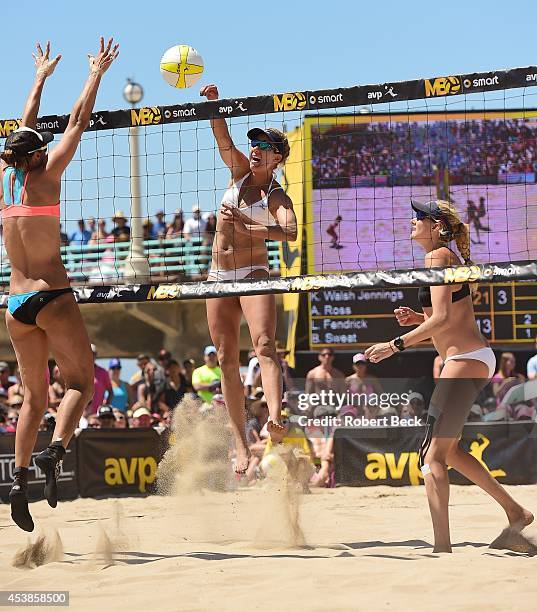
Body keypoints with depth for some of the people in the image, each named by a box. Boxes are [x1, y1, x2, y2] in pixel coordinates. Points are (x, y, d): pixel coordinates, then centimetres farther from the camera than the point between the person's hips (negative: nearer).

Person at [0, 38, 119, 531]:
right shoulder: (45, 177, -6)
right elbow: (78, 123, 0)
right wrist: (97, 74, 11)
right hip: (52, 295, -6)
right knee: (81, 381, 0)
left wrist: (41, 77, 33)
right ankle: (54, 451, -24)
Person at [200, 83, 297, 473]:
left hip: (254, 274, -5)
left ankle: (275, 417, -46)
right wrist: (213, 104, -21)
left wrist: (249, 224, -36)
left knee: (265, 344, -26)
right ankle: (241, 444, 2)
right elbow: (224, 141, -6)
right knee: (228, 358, 1)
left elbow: (290, 233, -23)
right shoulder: (241, 172, 9)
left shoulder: (277, 197, -4)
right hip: (220, 277, 5)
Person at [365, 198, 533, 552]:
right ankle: (516, 512, 26)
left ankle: (442, 547, -17)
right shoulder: (446, 257, 18)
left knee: (433, 455, -12)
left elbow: (442, 319, -20)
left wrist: (396, 344, -16)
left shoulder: (437, 256, -11)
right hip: (475, 360, 10)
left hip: (466, 360, -10)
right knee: (447, 449, 20)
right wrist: (417, 318, 10)